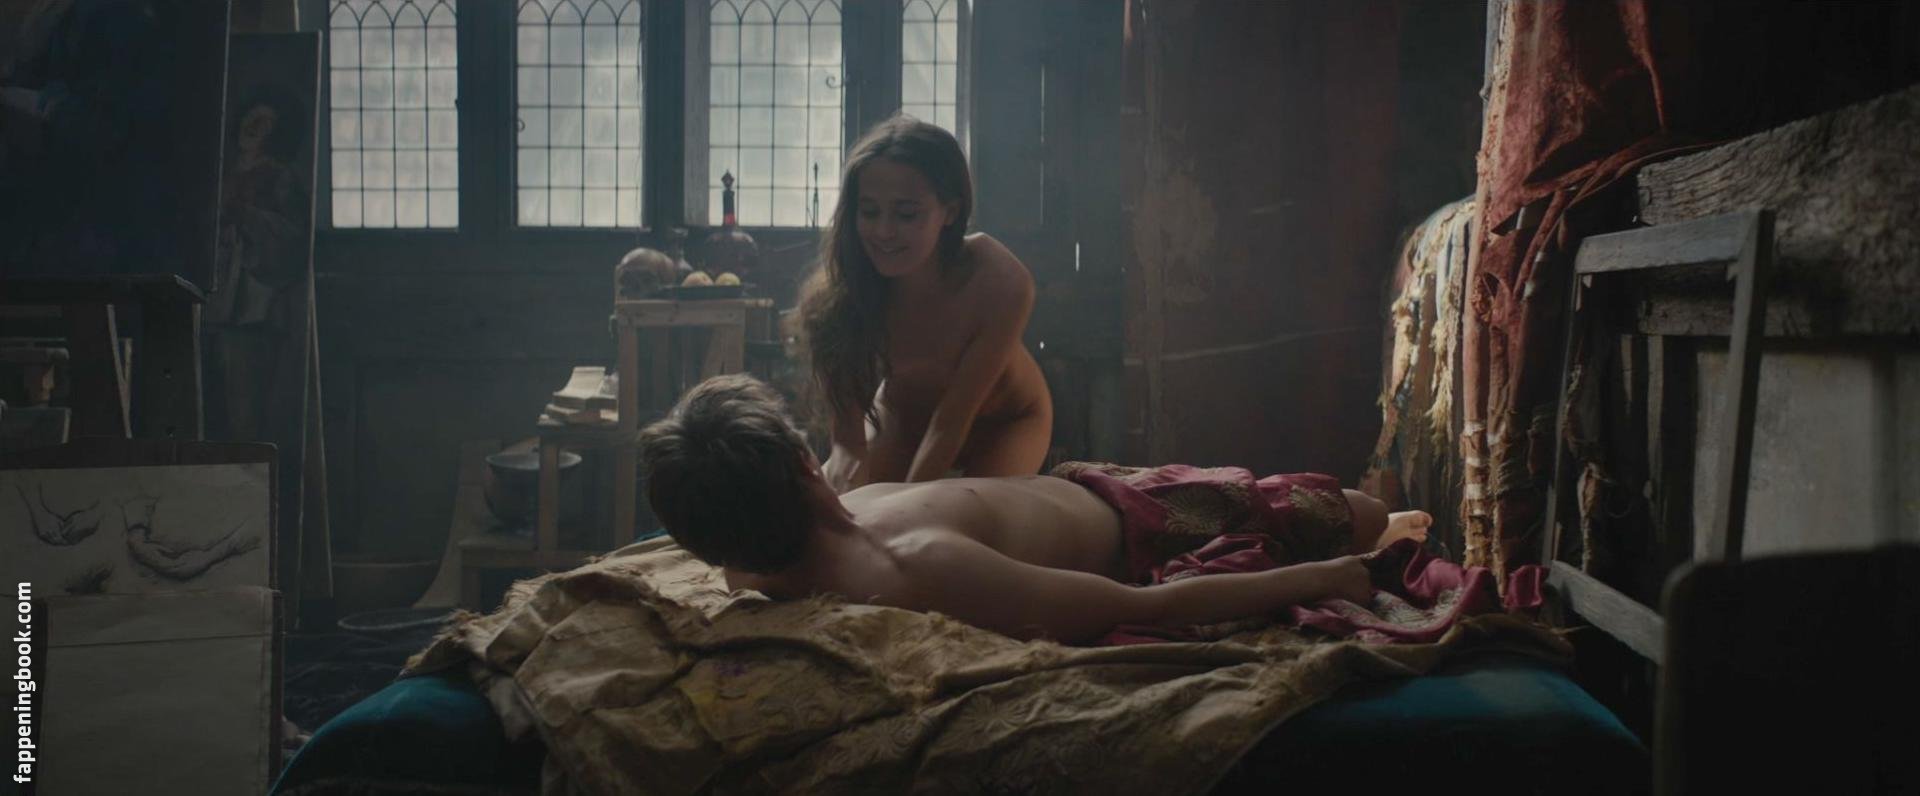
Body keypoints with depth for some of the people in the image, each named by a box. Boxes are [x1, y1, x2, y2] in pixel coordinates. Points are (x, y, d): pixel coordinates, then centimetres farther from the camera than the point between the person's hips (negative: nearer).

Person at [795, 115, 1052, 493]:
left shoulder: (1000, 282, -38)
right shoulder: (833, 296, -31)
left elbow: (953, 419, -33)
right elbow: (847, 437, -30)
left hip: (1003, 419, -2)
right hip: (902, 418, 2)